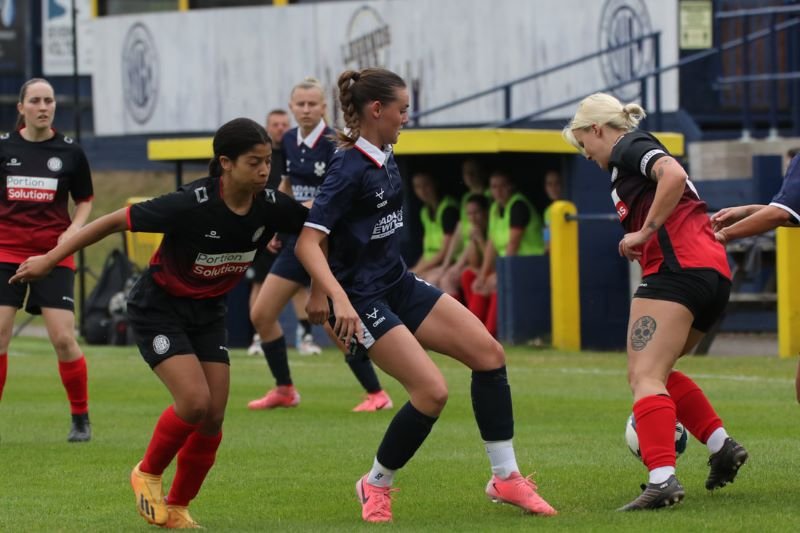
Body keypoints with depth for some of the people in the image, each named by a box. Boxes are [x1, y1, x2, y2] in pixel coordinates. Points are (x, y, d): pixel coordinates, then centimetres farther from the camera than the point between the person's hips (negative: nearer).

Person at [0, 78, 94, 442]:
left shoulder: (70, 152, 1)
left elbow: (84, 201, 11)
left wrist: (73, 231, -7)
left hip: (53, 255, -1)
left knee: (63, 338, -8)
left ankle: (80, 419, 8)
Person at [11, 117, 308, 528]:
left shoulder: (270, 206, -16)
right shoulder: (192, 204, -30)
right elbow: (116, 221, -21)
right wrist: (50, 259, -17)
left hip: (208, 311, 5)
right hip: (158, 308, -5)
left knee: (213, 416, -2)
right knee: (194, 401, -20)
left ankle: (177, 508, 17)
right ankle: (147, 474, 7)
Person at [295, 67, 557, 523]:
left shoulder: (384, 157, 7)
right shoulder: (350, 170, -20)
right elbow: (308, 243, -25)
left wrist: (322, 290, 23)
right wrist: (340, 299, -37)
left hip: (400, 284, 9)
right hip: (363, 299, -9)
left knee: (489, 353, -1)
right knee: (432, 391, -19)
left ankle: (506, 477, 7)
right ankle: (377, 485, 4)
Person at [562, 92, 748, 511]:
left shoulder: (629, 148, 0)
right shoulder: (641, 154, 29)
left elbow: (674, 175, -20)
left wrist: (644, 233, -14)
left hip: (678, 268, -10)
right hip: (713, 272, 10)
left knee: (645, 377, -15)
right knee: (654, 372, 22)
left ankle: (662, 479, -29)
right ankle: (721, 445, 12)